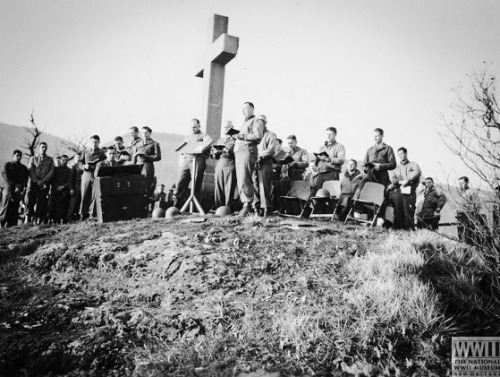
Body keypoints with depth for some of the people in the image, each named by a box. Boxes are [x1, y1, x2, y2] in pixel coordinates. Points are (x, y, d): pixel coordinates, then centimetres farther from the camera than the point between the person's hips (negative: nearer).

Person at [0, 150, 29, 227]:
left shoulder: (24, 168, 18)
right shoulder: (7, 165, 10)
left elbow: (25, 180, 8)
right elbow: (7, 177, -2)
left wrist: (20, 187, -10)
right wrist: (15, 185, -11)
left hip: (18, 192, 2)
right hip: (9, 190, -2)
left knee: (14, 212, -1)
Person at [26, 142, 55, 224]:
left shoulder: (50, 159, 14)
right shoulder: (33, 158, 12)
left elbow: (51, 171, 3)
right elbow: (30, 171, 2)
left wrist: (43, 181, -10)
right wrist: (37, 181, -12)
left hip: (45, 184, 0)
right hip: (34, 183, 0)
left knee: (42, 204, -5)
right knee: (30, 202, -8)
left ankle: (39, 221, -6)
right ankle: (28, 221, -8)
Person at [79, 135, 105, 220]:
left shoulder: (101, 153, 10)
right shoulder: (85, 152, 17)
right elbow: (80, 164, 15)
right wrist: (85, 166, -6)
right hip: (86, 175, 2)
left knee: (94, 196, -8)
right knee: (84, 196, 0)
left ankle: (91, 215, -5)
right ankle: (82, 214, 6)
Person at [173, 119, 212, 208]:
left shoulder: (203, 135, 12)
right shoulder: (187, 137, 29)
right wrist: (180, 161, 14)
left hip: (197, 160, -5)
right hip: (185, 161, 5)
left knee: (196, 183, -8)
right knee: (180, 183, -3)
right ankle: (176, 206, 0)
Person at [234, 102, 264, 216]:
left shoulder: (256, 122, 3)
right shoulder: (244, 124, 31)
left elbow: (258, 136, -13)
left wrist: (242, 136, -13)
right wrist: (236, 136, 9)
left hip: (248, 151, -9)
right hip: (238, 152, 9)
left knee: (244, 180, -17)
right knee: (240, 181, 3)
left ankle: (248, 205, -14)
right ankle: (245, 204, 5)